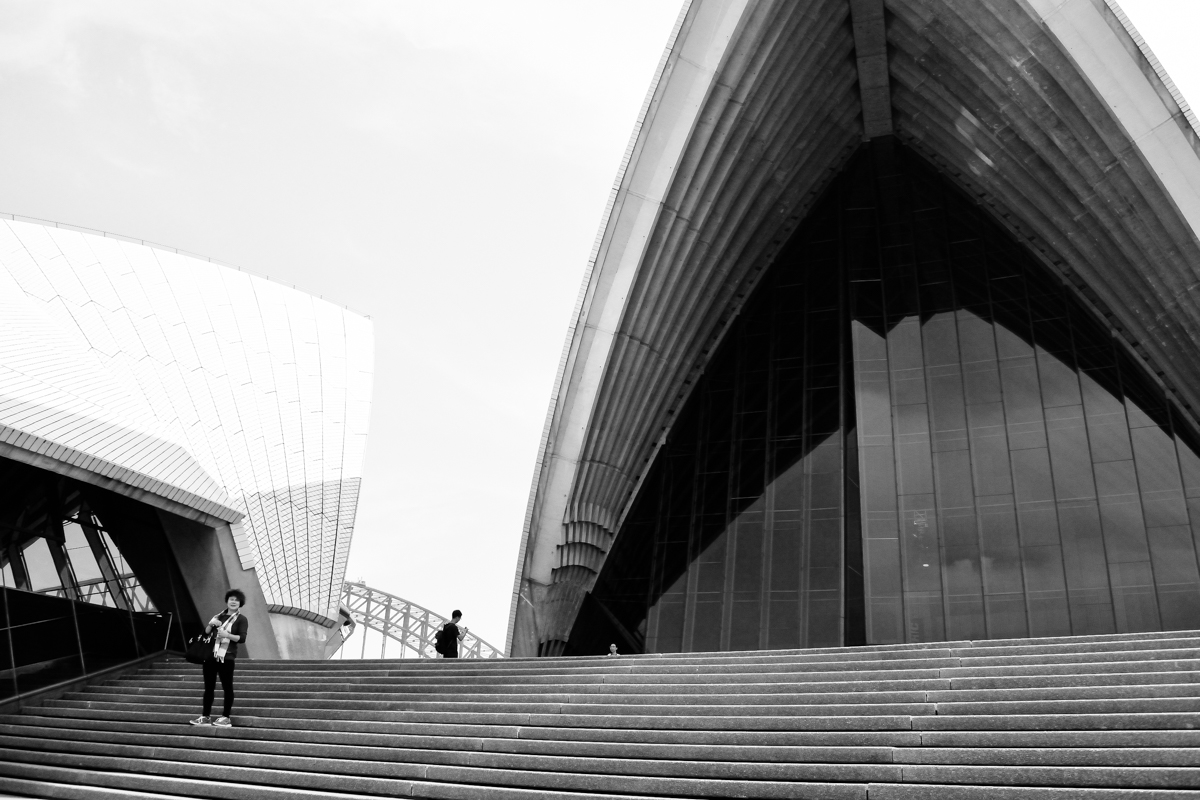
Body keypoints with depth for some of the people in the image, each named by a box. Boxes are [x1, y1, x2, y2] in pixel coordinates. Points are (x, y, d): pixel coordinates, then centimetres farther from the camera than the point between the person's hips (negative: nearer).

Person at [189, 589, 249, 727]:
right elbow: (205, 632, 16)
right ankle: (206, 716, 14)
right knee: (208, 686, 8)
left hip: (226, 657, -6)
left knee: (227, 687, -2)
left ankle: (226, 717, 1)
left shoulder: (241, 619, 0)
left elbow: (242, 638, -11)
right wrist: (210, 624, -4)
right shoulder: (219, 616, 17)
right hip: (210, 655, 6)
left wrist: (227, 635, -25)